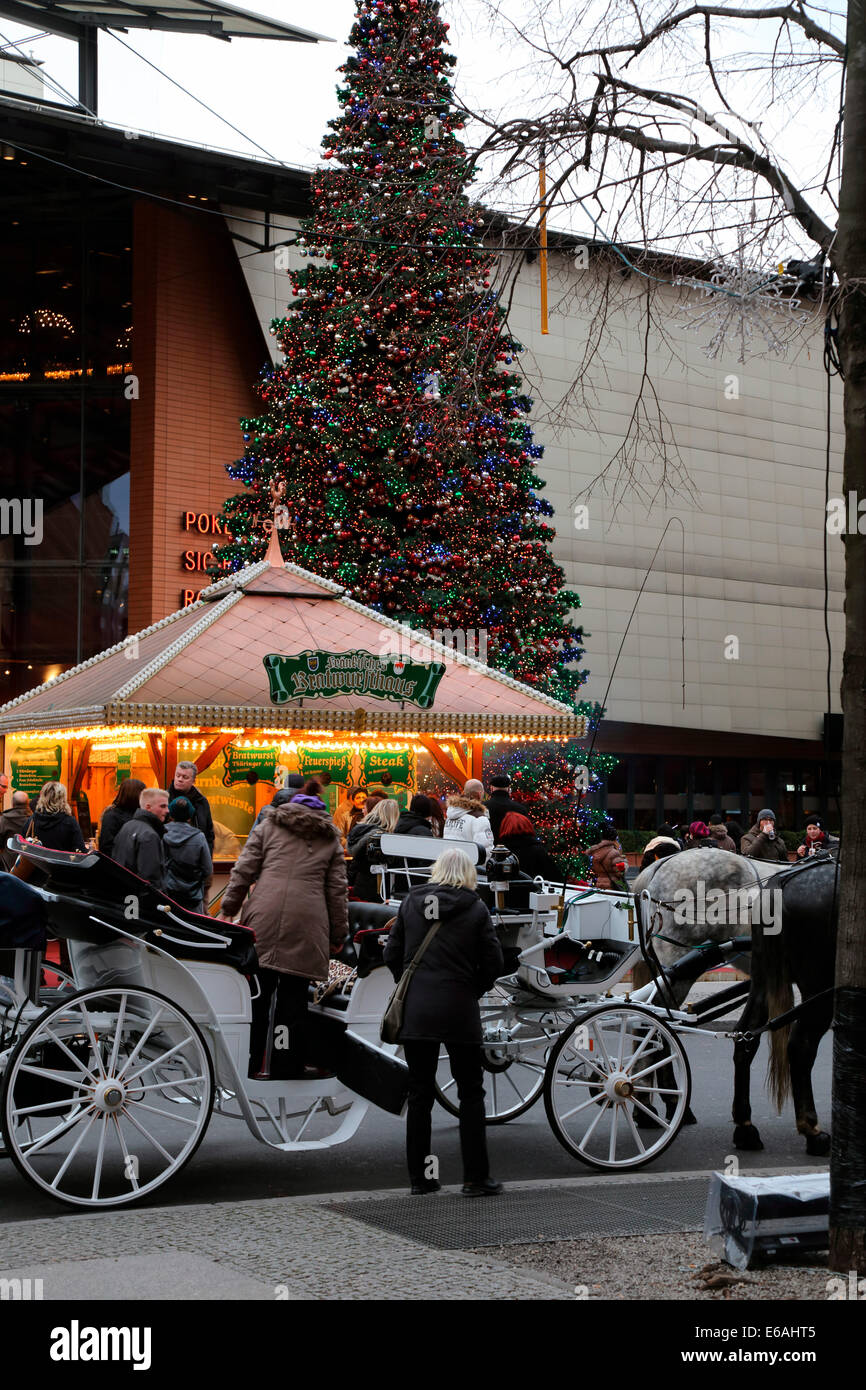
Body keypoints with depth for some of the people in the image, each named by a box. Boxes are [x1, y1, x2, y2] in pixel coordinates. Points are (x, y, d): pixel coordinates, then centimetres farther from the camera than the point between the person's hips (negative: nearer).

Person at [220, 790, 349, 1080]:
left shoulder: (268, 826, 16)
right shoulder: (330, 838, 19)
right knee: (292, 995, 4)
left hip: (263, 917, 0)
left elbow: (243, 871, 8)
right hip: (307, 923, 0)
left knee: (256, 991, 4)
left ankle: (248, 1061, 8)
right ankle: (286, 1064, 6)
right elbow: (337, 890, 14)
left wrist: (229, 909, 15)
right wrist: (338, 935, 18)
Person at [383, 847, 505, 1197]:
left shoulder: (410, 902, 4)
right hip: (459, 1012, -2)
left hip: (415, 1011, 2)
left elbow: (392, 954, 6)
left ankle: (419, 1178, 12)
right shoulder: (476, 909, -2)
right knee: (471, 1094, 7)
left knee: (419, 1095, 9)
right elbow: (493, 962, -3)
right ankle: (476, 1178, 6)